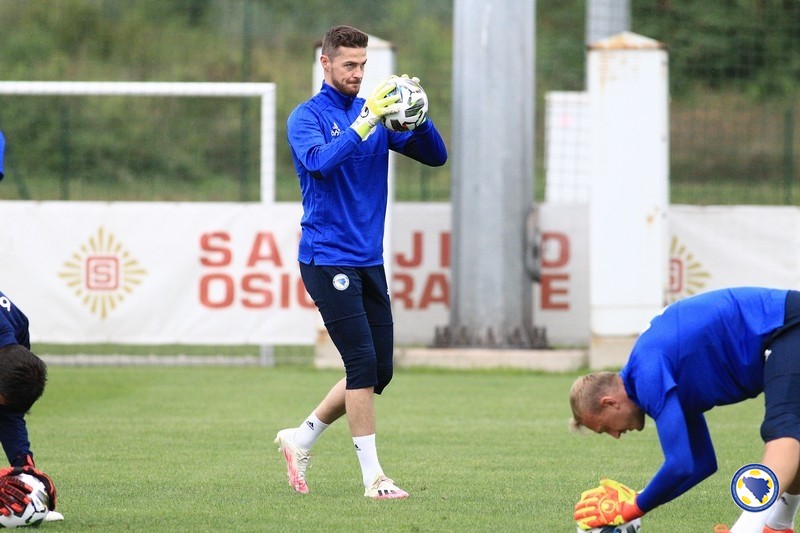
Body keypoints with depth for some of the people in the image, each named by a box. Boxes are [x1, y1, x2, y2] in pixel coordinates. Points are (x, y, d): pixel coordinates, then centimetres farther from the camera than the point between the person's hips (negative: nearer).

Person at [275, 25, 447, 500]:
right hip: (327, 259, -7)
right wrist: (363, 123, -32)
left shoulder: (376, 113, 11)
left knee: (380, 369, 7)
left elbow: (435, 155, 6)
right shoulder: (308, 116, -6)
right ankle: (373, 475, -8)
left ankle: (301, 439, 23)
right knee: (363, 362, -13)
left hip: (369, 261, 7)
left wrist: (416, 116, -12)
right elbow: (320, 161, -26)